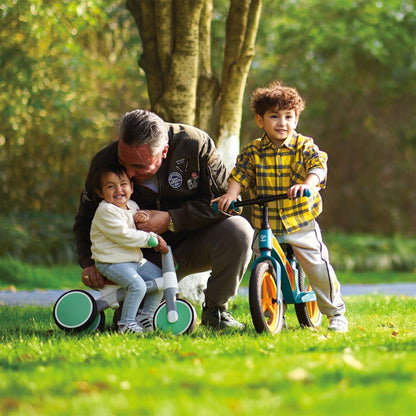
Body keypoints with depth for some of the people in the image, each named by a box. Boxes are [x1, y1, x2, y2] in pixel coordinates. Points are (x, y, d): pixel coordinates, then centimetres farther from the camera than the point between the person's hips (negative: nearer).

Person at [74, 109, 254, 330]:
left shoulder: (195, 144, -21)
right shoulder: (105, 162, -13)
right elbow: (86, 219, 2)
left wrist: (171, 220, -26)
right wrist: (90, 262, -15)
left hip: (193, 247, 0)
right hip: (148, 258, 1)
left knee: (239, 231, -31)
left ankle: (215, 309, -8)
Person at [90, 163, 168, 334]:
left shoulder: (131, 206, 12)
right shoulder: (106, 211, -16)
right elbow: (124, 236, -23)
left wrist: (144, 216, 3)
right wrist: (151, 238, -19)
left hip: (136, 260, 9)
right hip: (112, 262, -9)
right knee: (137, 285, -27)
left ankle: (146, 315, 16)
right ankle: (126, 323, -16)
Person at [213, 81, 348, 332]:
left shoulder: (304, 147, -3)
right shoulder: (253, 152, 2)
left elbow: (318, 166, -18)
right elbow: (240, 175, -4)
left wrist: (307, 184, -38)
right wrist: (230, 195, -23)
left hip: (300, 221, -2)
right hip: (264, 225, 2)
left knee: (317, 267, -6)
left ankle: (336, 313, 13)